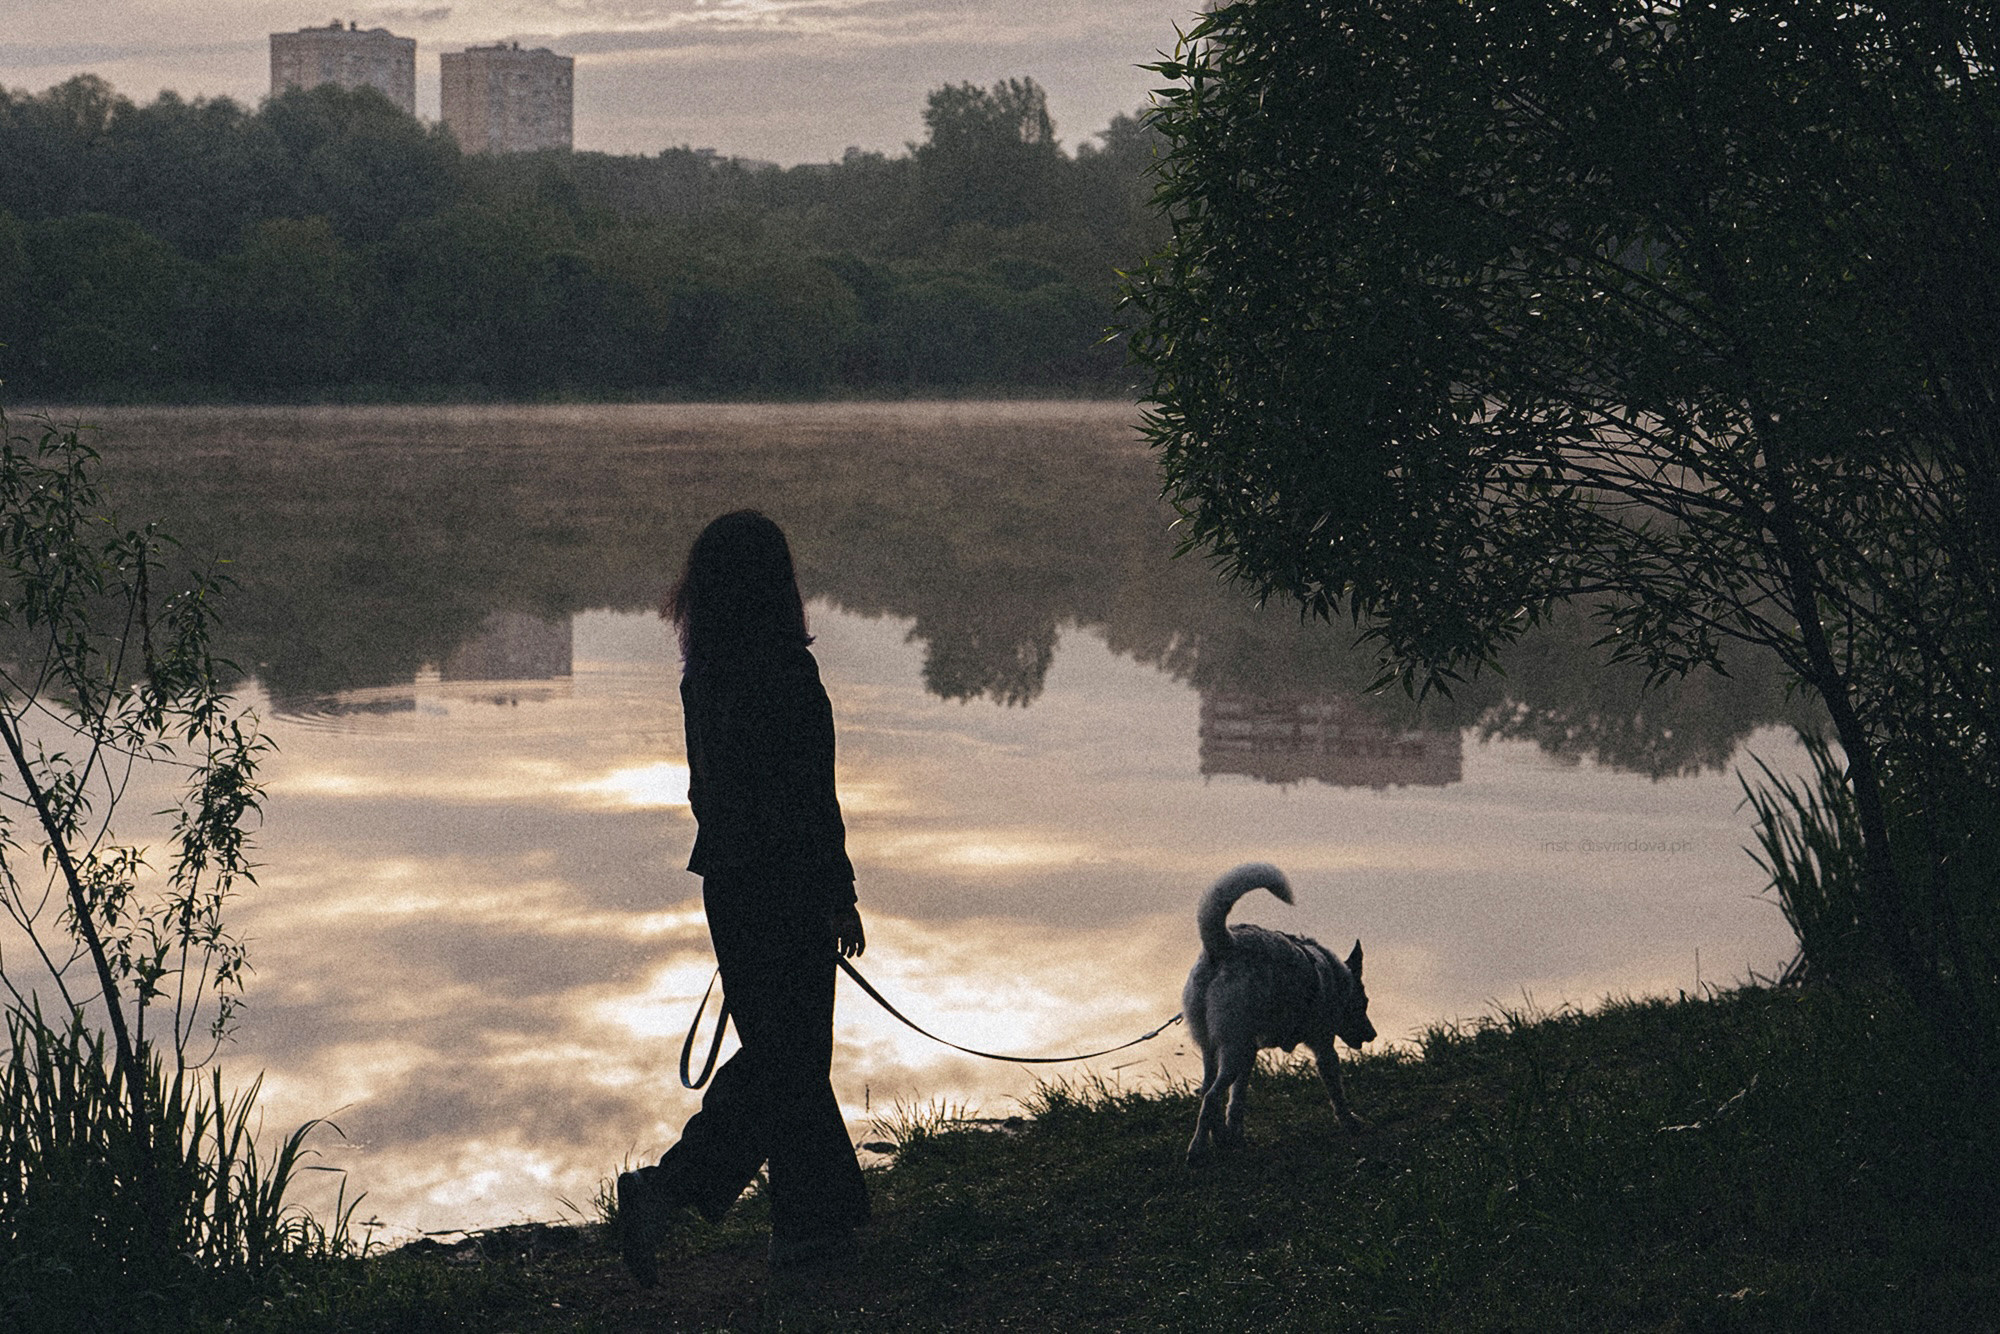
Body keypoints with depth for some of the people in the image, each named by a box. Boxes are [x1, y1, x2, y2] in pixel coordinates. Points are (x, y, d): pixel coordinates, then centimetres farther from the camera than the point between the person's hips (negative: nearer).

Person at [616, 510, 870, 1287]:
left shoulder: (702, 674, 5)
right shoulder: (786, 671, -19)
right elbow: (812, 796, -17)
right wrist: (841, 894, -9)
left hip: (727, 881, 8)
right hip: (787, 885, -8)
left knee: (776, 1050, 15)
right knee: (788, 1058, 1)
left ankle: (812, 1222, 22)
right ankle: (668, 1191, -7)